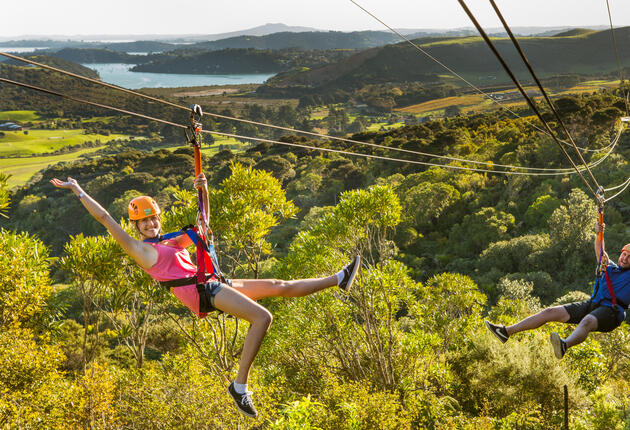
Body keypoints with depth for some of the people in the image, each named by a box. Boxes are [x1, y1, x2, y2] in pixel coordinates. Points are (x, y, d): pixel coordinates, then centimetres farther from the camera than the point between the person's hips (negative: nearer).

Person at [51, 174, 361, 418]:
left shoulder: (174, 242, 27)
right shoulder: (138, 249, 6)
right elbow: (105, 218, 3)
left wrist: (203, 191, 21)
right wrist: (77, 191, 5)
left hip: (212, 286, 8)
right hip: (198, 291, -8)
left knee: (281, 286, 9)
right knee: (262, 317, -26)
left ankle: (340, 279, 15)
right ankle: (240, 386, -27)